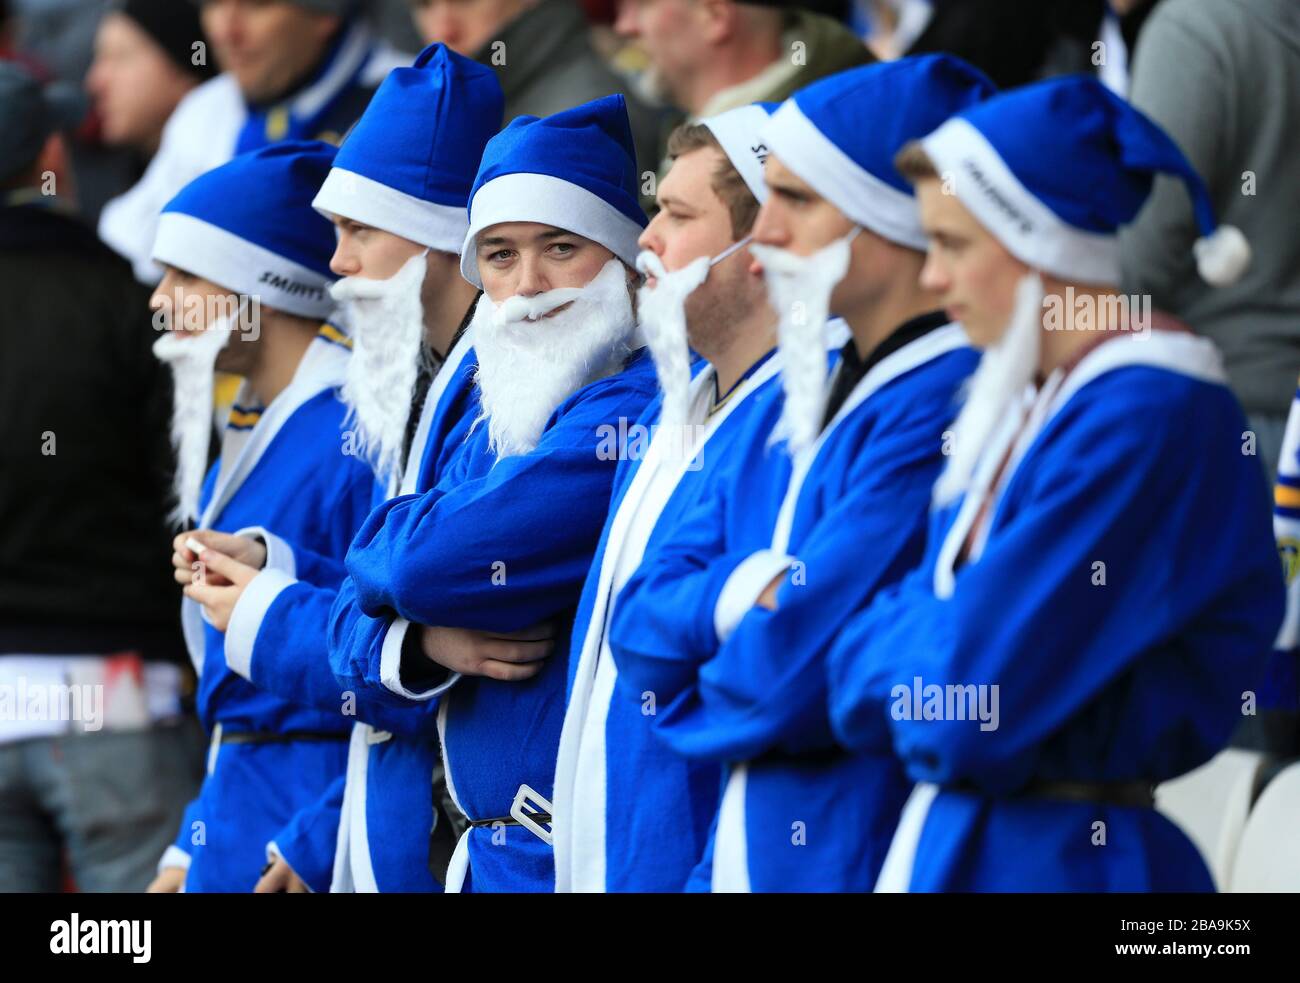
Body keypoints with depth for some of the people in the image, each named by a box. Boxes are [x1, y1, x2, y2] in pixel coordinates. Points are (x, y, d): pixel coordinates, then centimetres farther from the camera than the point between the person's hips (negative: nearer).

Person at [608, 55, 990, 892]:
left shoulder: (945, 407, -16)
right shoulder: (804, 402, 13)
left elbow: (791, 671, -20)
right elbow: (641, 625, 7)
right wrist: (739, 595, -13)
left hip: (862, 855, -8)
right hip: (745, 851, 8)